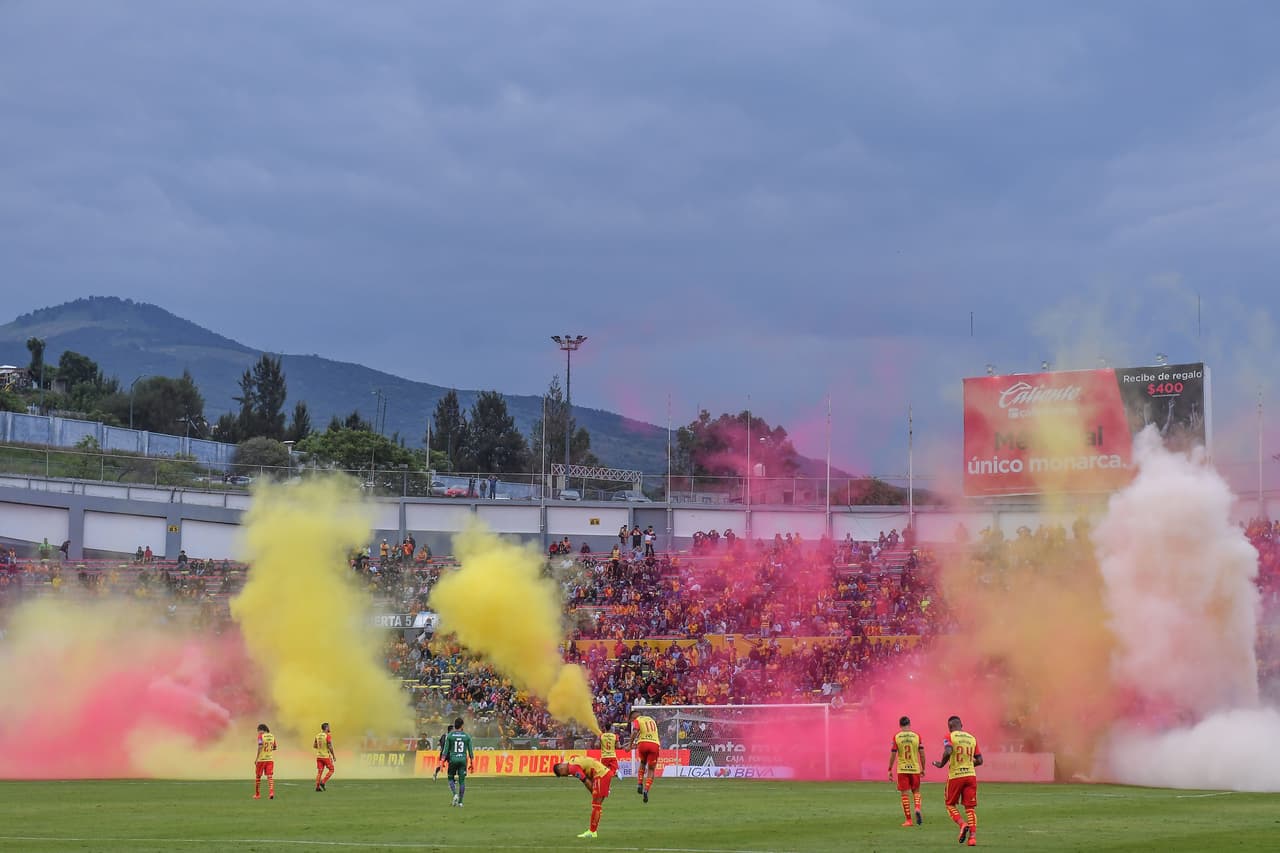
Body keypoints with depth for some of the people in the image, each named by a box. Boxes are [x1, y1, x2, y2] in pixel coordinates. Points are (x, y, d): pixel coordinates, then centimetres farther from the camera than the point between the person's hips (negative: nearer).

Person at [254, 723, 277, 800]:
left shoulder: (261, 736, -9)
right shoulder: (272, 736, 7)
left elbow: (260, 747, -20)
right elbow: (274, 748, 16)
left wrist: (256, 758, -17)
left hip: (261, 759, -4)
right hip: (270, 759, 4)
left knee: (258, 776, 10)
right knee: (270, 776, -2)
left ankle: (257, 794, 19)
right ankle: (271, 793, -20)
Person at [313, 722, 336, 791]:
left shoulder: (317, 736, 7)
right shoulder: (328, 736, -13)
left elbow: (314, 746, 11)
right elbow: (330, 747, -17)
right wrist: (333, 756, -7)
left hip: (318, 756, 6)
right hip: (326, 756, -6)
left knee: (319, 771, 6)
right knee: (331, 770, 8)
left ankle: (317, 786, -2)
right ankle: (323, 782, -6)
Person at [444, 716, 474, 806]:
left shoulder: (449, 735, -2)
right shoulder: (467, 736, 2)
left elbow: (446, 750, -3)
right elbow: (470, 751, 4)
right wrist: (471, 763, 11)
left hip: (453, 759, -1)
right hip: (463, 760, 1)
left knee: (451, 779, 14)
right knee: (462, 781, 6)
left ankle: (455, 794, -11)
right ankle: (460, 802, 4)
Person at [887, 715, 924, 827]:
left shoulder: (896, 737, -4)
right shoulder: (916, 736, 0)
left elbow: (893, 754, -5)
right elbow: (922, 754, 1)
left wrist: (890, 770, 3)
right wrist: (923, 768, 12)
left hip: (902, 770, -1)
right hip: (915, 769, 1)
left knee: (905, 794, 3)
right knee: (916, 791, 17)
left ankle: (909, 820, 3)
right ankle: (917, 809, -11)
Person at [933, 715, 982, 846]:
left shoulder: (949, 737, -3)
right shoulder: (972, 738, 11)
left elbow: (948, 752, -23)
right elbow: (979, 760, 9)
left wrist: (941, 764, -5)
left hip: (955, 776, -4)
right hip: (971, 775, 4)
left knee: (950, 804, 13)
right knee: (970, 807, 4)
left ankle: (962, 824, -10)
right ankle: (973, 836, -7)